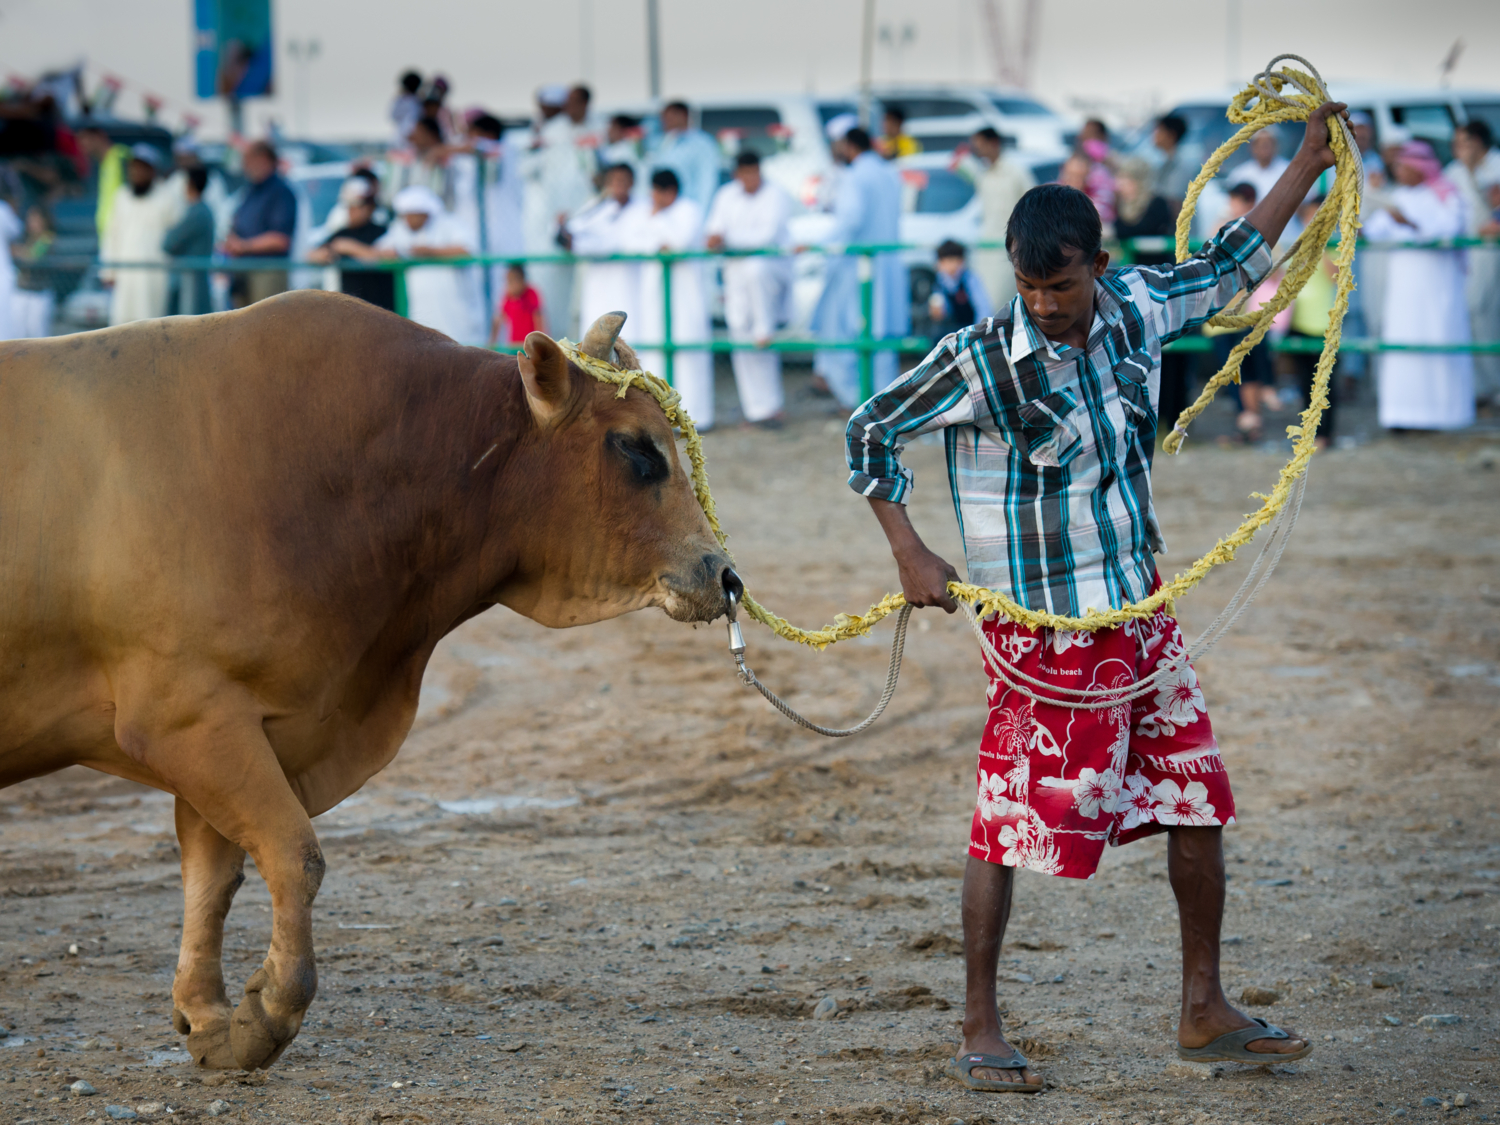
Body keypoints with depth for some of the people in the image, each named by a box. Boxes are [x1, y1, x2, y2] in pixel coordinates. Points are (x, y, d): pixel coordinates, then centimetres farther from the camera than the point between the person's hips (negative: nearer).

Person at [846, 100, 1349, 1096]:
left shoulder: (1135, 311, -1)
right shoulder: (983, 361, -17)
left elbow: (1228, 268, 17)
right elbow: (873, 433, -8)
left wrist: (1310, 164, 19)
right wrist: (911, 553, -13)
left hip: (1140, 608, 6)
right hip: (1043, 629, -6)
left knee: (1200, 799, 8)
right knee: (1012, 823, -3)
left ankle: (1205, 1012, 19)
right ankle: (981, 1031, 8)